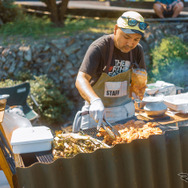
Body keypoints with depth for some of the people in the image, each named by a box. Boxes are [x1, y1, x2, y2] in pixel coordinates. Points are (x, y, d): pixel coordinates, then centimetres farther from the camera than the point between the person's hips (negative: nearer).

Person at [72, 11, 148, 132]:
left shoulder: (137, 50, -3)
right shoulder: (98, 48, -20)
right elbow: (80, 80, -31)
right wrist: (95, 100, -49)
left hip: (125, 112, 5)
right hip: (97, 111, -4)